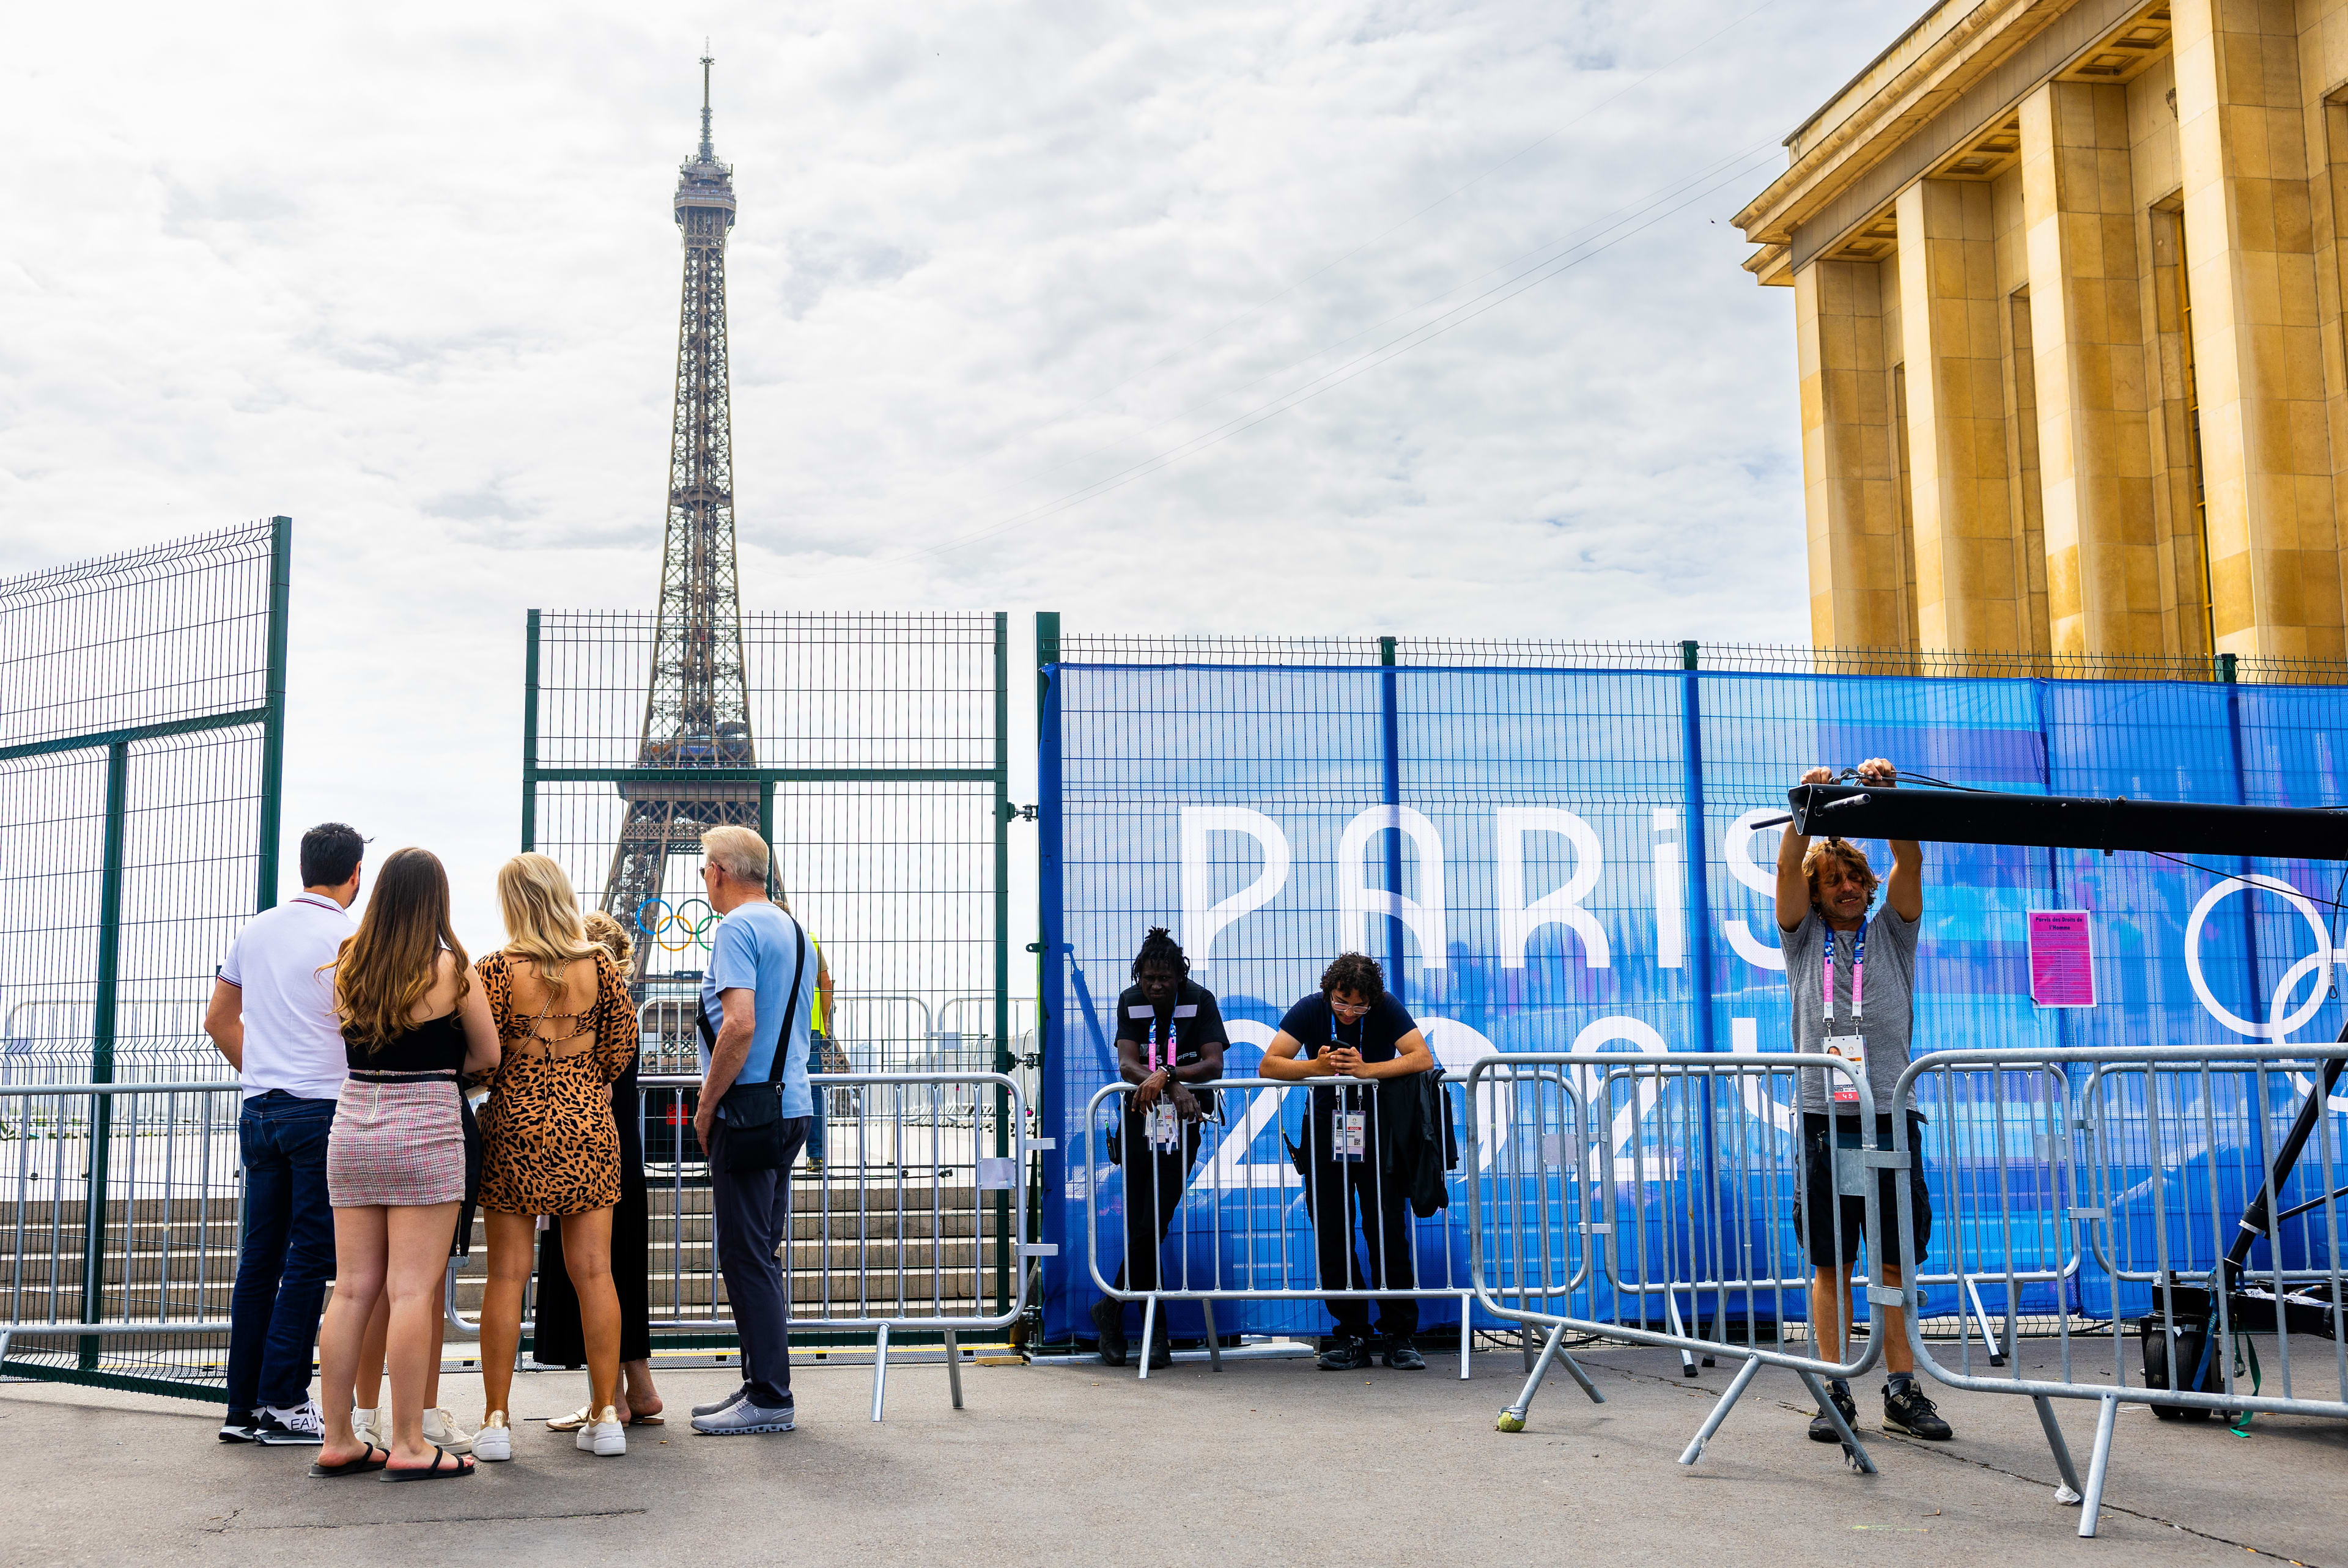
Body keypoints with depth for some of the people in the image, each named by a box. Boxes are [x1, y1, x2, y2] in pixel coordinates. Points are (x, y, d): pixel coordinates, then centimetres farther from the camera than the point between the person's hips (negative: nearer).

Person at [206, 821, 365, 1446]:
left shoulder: (257, 929, 11)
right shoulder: (347, 937, -9)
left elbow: (218, 1019, 17)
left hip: (260, 1109, 7)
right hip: (323, 1111, -7)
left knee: (260, 1255, 11)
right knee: (311, 1256, -1)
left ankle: (243, 1406, 15)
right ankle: (282, 1403, 0)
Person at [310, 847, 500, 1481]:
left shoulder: (348, 964, 6)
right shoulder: (448, 966, -6)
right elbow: (487, 1055, 3)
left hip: (351, 1130, 5)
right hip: (425, 1132, -5)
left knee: (351, 1290, 8)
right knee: (413, 1292, -3)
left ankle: (338, 1441, 13)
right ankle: (409, 1446, -1)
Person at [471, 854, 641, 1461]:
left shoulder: (497, 971, -9)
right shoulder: (600, 966, -1)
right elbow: (621, 1052, 3)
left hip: (515, 1126, -2)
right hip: (588, 1126, 2)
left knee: (507, 1275, 4)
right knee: (593, 1272, 5)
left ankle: (495, 1421, 7)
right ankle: (607, 1415, 7)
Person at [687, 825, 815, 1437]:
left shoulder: (738, 928, -11)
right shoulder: (793, 929, 17)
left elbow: (740, 1024, -23)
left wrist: (706, 1105, -13)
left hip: (749, 1109, -9)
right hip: (791, 1107, 9)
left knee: (745, 1255, -5)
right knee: (763, 1253, 14)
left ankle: (769, 1398, -2)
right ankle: (763, 1385, 20)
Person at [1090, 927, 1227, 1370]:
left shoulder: (1199, 1000, -5)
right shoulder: (1131, 1001, 1)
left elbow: (1214, 1065, -14)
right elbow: (1127, 1064, -10)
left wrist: (1164, 1075, -26)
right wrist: (1175, 1086, -24)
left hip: (1181, 1123, -2)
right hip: (1139, 1121, 2)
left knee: (1153, 1227, -11)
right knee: (1141, 1228, 0)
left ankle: (1111, 1308, 7)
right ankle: (1156, 1329, 11)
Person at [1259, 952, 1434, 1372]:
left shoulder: (1387, 1008, -10)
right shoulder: (1310, 1010, -7)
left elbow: (1423, 1058, -21)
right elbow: (1269, 1065, -12)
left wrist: (1366, 1069, -31)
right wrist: (1316, 1067, -29)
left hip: (1379, 1124, -2)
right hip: (1326, 1126, 2)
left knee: (1388, 1228, -7)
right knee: (1331, 1233, -2)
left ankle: (1399, 1336, 0)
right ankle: (1353, 1336, 4)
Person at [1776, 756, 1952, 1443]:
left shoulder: (1892, 933, 13)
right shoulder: (1804, 937, 12)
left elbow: (1910, 863, -3)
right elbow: (1787, 870, -4)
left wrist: (1886, 796, -18)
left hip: (1891, 1119, 1)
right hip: (1824, 1120, 0)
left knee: (1894, 1261, 4)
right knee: (1831, 1263, 2)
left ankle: (1903, 1390, 10)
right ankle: (1835, 1392, 6)